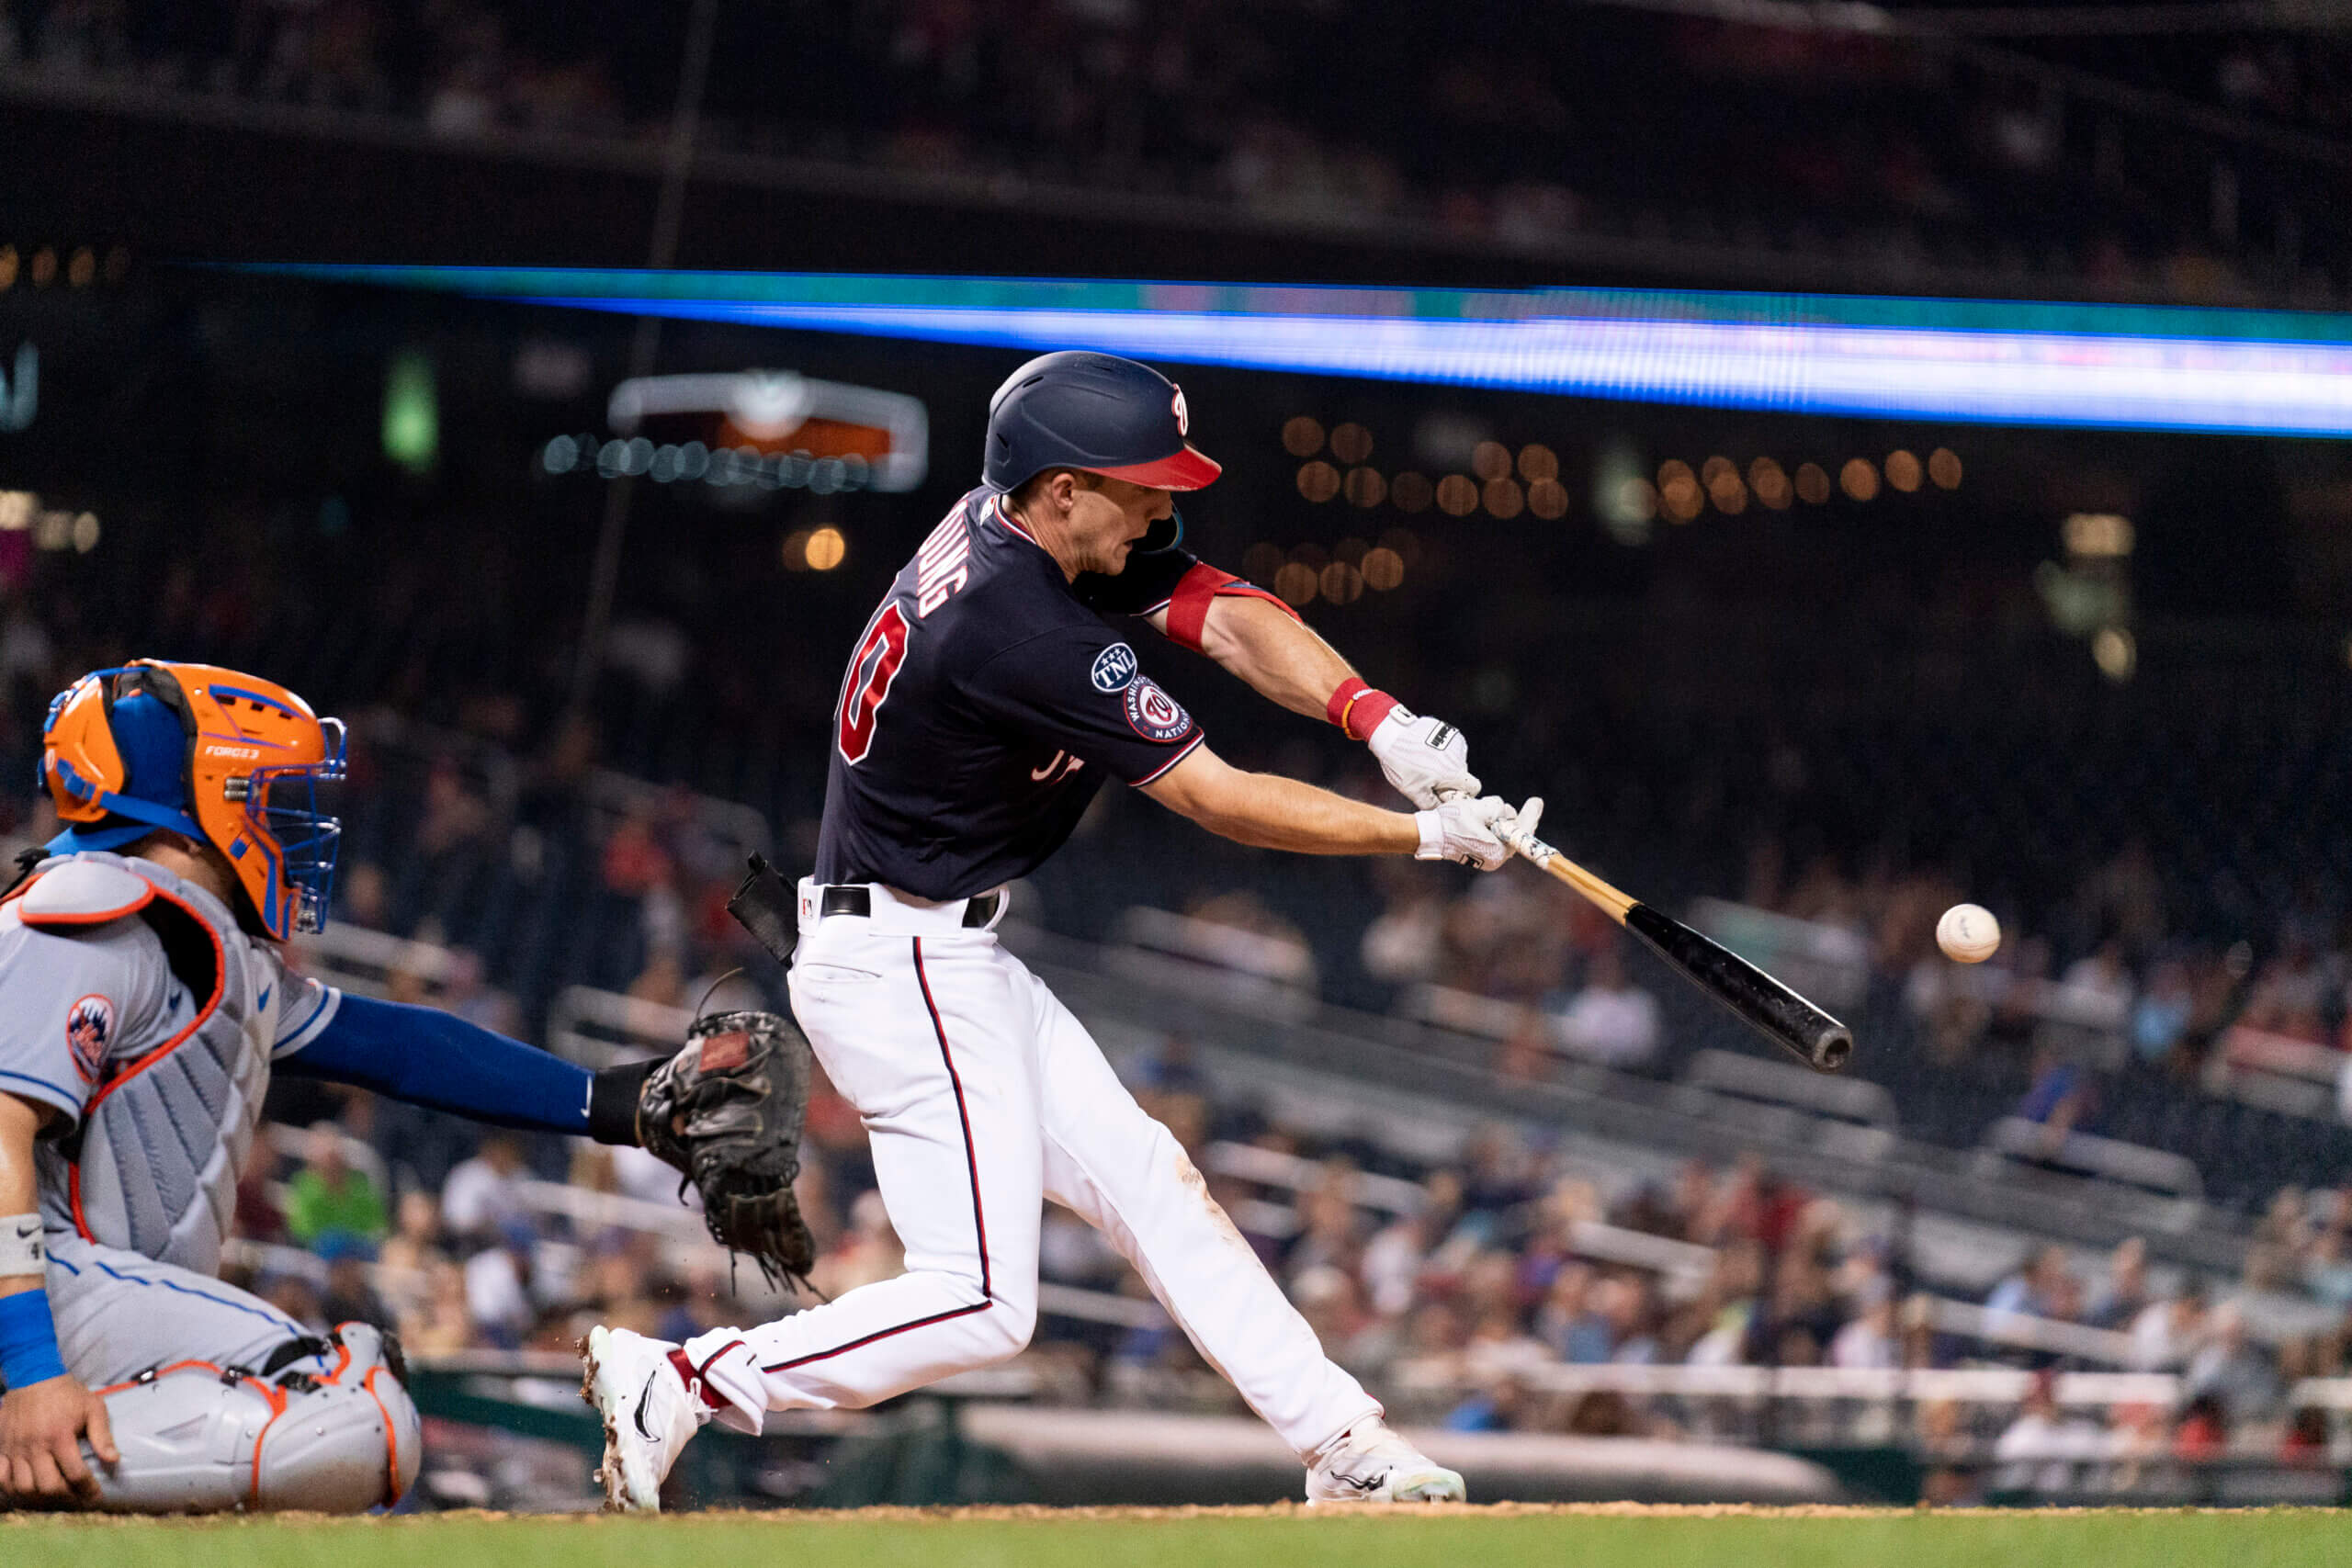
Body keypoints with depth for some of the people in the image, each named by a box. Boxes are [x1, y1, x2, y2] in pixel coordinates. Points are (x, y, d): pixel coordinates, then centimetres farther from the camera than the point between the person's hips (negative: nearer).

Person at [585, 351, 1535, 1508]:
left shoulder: (1011, 527, 1)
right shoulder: (1027, 633, -27)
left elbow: (1229, 617, -1)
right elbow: (1216, 801, -21)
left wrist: (1376, 717, -18)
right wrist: (1429, 835, -14)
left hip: (950, 963, 11)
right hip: (902, 968, -11)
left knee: (1147, 1182, 11)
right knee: (982, 1303, -12)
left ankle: (1344, 1450, 14)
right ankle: (678, 1385, -6)